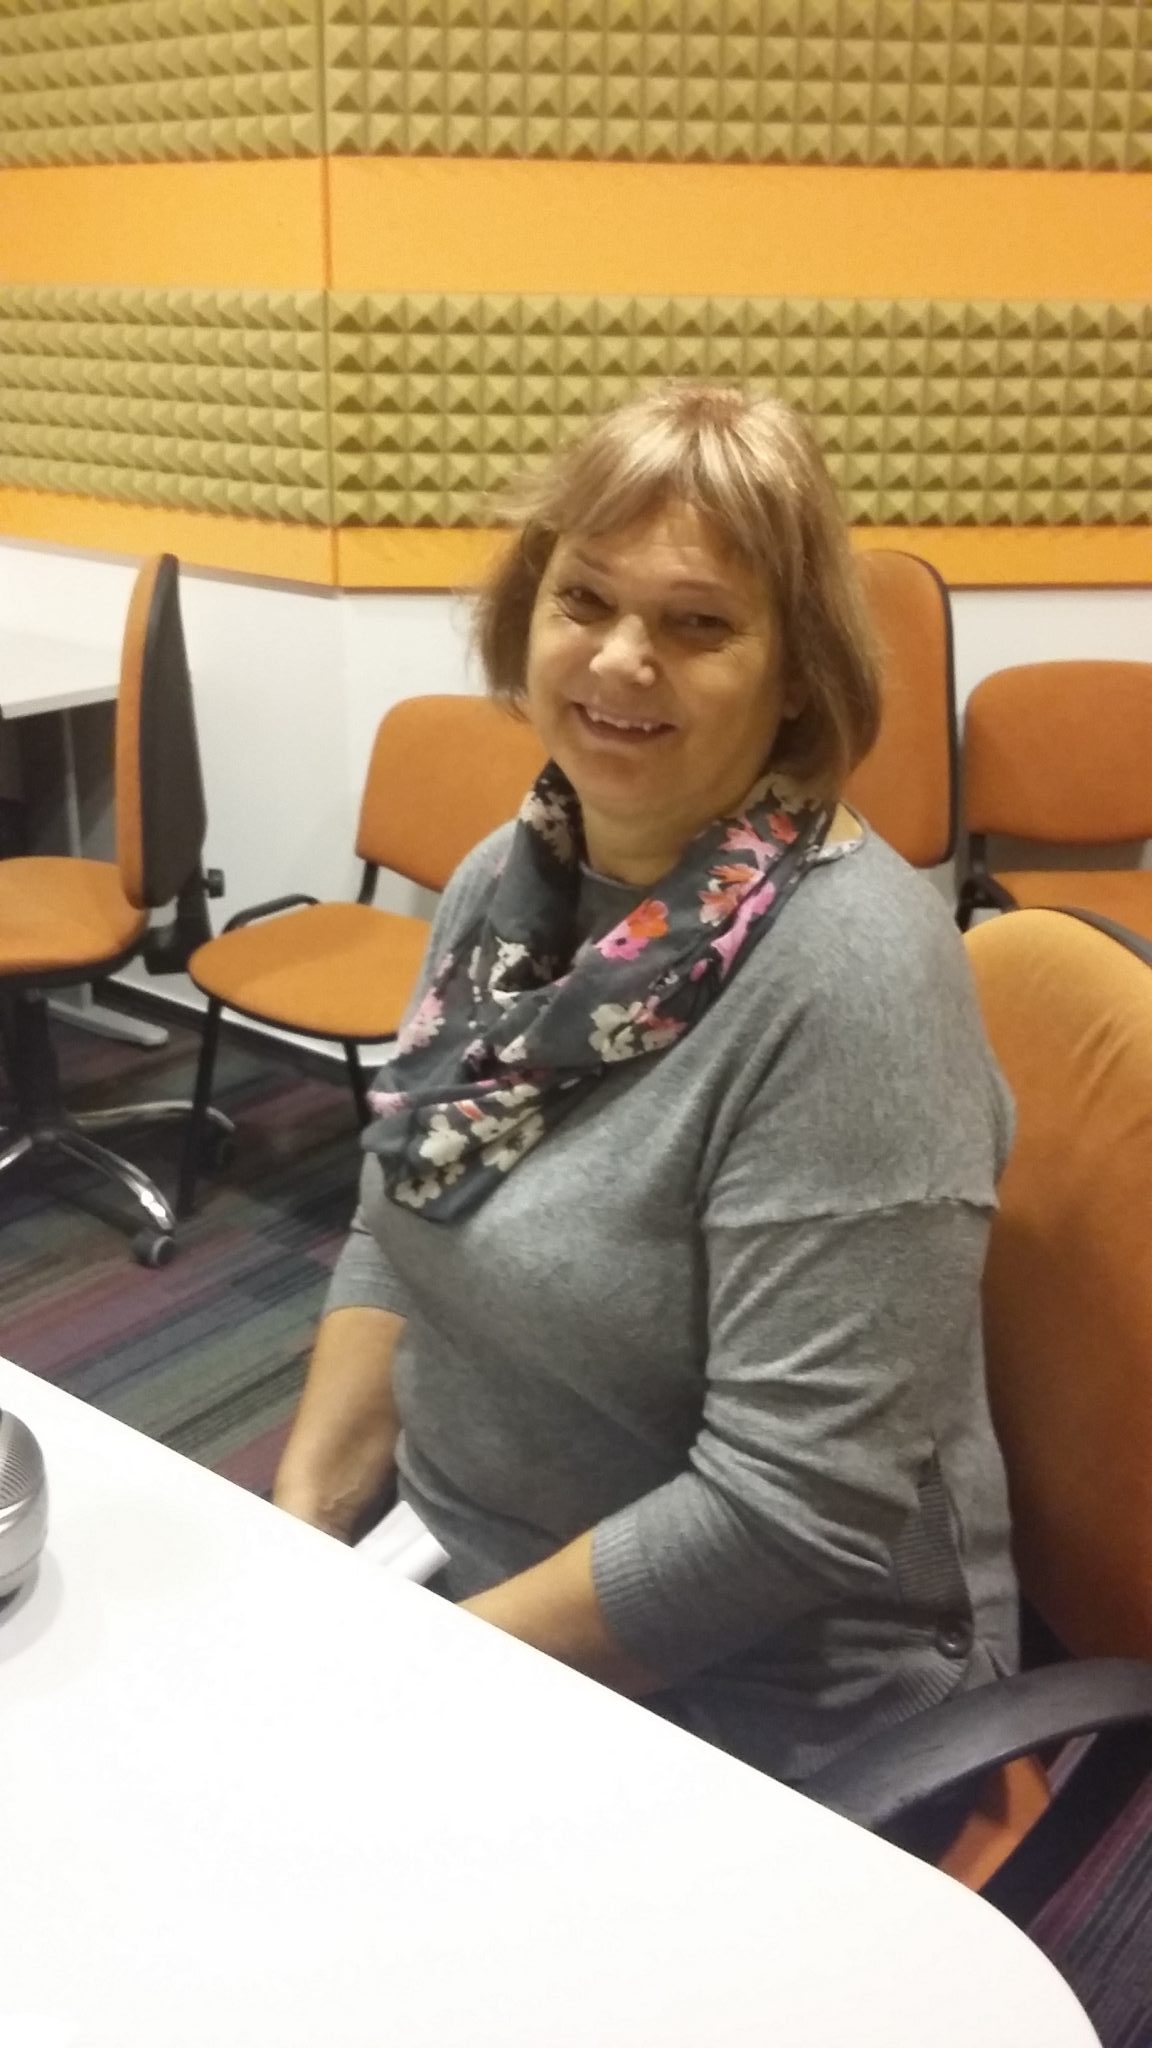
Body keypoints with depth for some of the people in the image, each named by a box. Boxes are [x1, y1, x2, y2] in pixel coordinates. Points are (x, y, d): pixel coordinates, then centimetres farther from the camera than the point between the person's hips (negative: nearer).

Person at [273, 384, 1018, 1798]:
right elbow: (397, 1237, 8)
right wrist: (300, 1523, -4)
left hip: (749, 1718, -6)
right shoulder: (505, 881, -2)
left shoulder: (845, 973, -24)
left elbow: (799, 1506, -25)